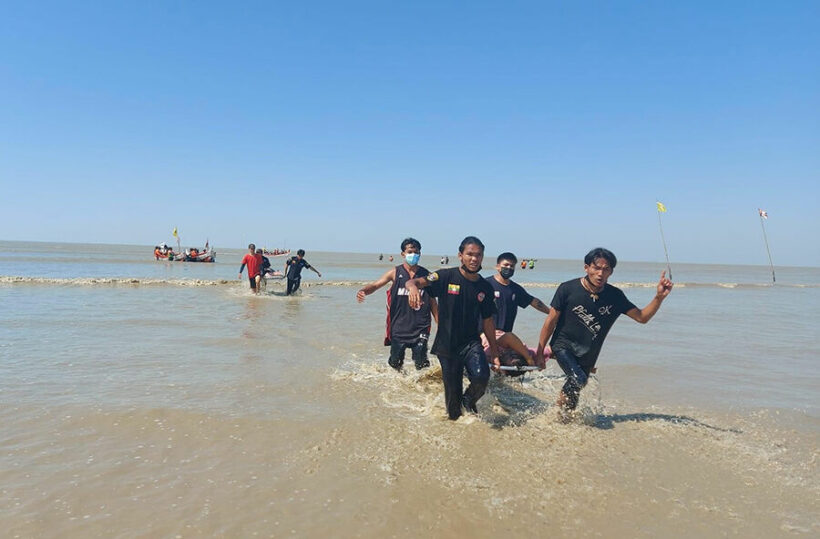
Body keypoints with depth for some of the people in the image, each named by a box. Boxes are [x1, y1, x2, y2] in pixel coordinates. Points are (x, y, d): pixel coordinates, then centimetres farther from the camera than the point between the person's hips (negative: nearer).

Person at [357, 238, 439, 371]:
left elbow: (432, 301, 10)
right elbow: (375, 285, -8)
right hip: (399, 326, 0)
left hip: (420, 327, 0)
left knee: (422, 365, -1)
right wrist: (363, 290, -30)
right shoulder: (395, 273, 1)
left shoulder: (426, 275, 4)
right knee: (395, 363, 10)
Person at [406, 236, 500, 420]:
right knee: (452, 391, 6)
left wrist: (494, 351, 11)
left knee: (481, 376, -23)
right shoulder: (447, 277, -9)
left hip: (471, 343, 2)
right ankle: (454, 418, 37)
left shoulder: (485, 287, 2)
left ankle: (469, 401, 10)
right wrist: (413, 286, -46)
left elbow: (487, 321, 10)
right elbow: (414, 282, -21)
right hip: (447, 345, -2)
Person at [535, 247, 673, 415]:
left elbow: (642, 317, 0)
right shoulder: (567, 289, -15)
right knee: (578, 379, -27)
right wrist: (540, 352, -6)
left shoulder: (615, 296, -6)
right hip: (564, 346, -4)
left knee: (574, 391, 12)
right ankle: (559, 413, -6)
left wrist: (659, 297, -17)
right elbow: (551, 321, -9)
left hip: (588, 355, 4)